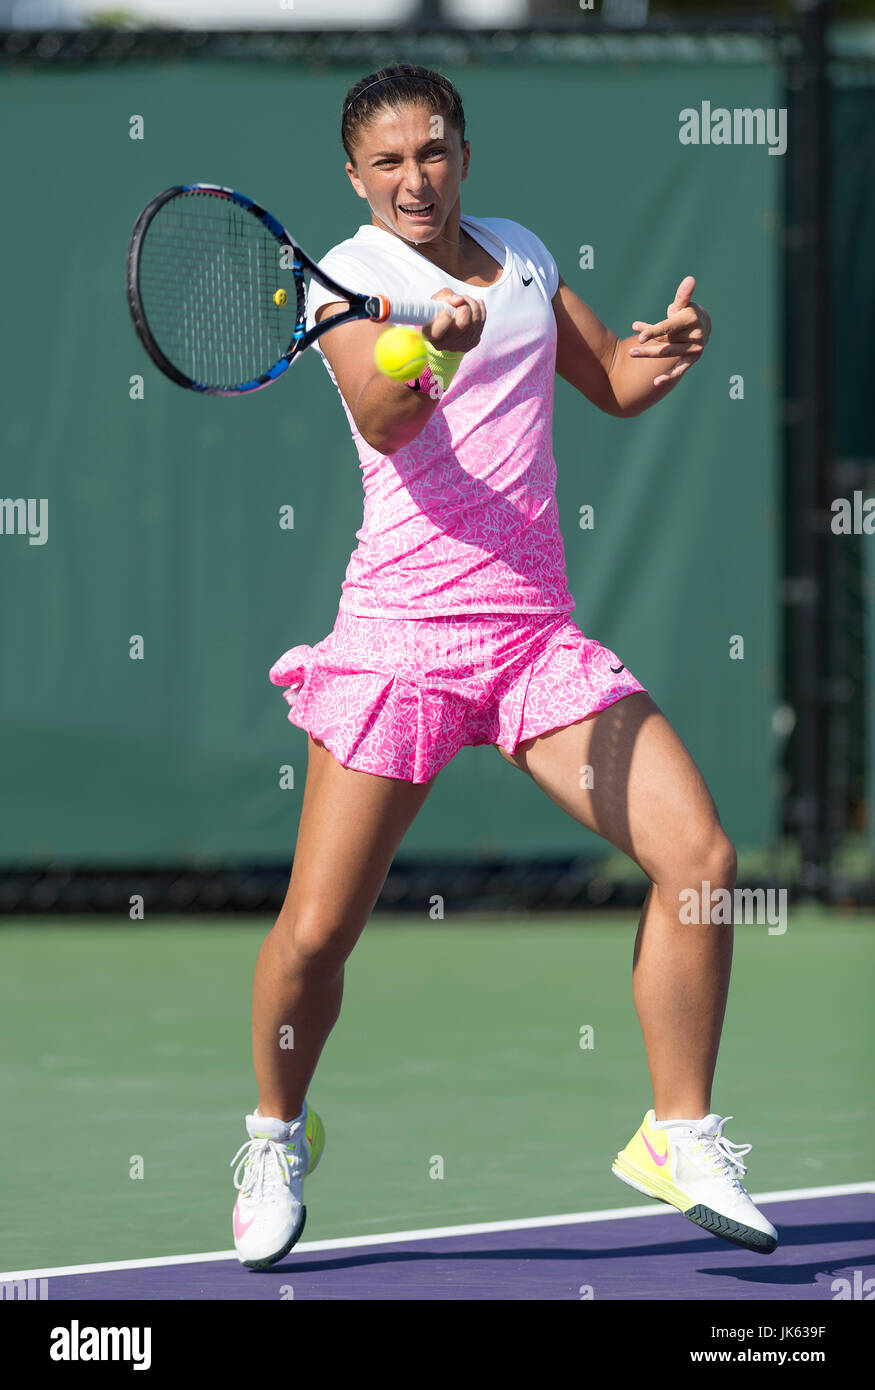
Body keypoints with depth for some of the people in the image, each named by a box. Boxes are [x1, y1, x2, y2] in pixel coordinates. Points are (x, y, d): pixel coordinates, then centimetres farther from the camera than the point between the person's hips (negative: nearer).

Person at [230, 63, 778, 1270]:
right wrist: (436, 349, -44)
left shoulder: (522, 256, 13)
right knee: (315, 933, -6)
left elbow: (612, 382, 25)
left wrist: (662, 353, 2)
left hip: (540, 632, 5)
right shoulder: (350, 275, -5)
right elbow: (383, 423, -22)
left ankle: (680, 1137, 4)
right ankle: (279, 1135, 22)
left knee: (701, 862, -8)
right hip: (404, 630, -5)